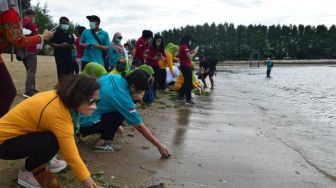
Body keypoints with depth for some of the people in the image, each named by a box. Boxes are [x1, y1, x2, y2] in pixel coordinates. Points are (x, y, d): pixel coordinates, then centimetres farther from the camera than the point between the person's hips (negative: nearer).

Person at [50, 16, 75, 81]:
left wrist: (72, 46, -4)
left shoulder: (70, 34, 17)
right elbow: (52, 44, -5)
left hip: (69, 56, 5)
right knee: (61, 74, -4)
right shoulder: (56, 33, 2)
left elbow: (73, 46, 19)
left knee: (70, 74, 5)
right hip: (60, 57, -5)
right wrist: (60, 45, -21)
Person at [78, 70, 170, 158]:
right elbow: (139, 126, -16)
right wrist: (159, 145, -6)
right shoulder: (122, 96, -22)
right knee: (121, 114, -9)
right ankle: (102, 143, -2)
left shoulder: (116, 77, -3)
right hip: (83, 121, -8)